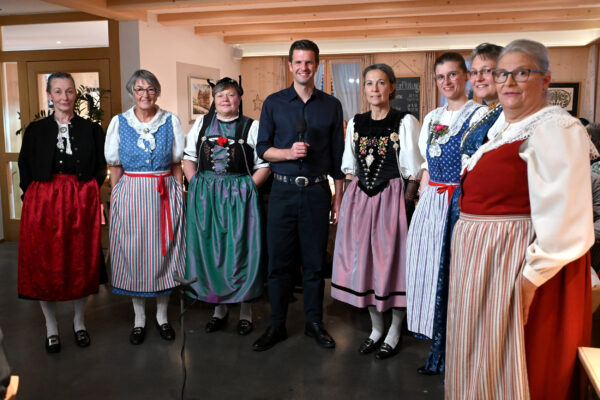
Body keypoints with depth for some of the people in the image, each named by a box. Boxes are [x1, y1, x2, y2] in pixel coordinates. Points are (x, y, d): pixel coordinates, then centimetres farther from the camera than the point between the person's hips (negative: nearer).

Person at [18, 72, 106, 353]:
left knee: (82, 263, 6)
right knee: (44, 264, 4)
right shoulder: (36, 130, 5)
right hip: (43, 203, 0)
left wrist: (89, 192, -4)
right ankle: (51, 328, 20)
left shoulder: (91, 129, 5)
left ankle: (79, 322, 24)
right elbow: (24, 167, 8)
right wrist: (32, 195, -3)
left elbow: (101, 167, 8)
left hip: (81, 203, 0)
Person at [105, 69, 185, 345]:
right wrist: (115, 199, 1)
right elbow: (115, 167, 6)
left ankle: (162, 315, 22)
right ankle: (139, 318, 21)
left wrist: (179, 196, 0)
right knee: (133, 253, 5)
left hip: (164, 195, 0)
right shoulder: (119, 122, 4)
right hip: (131, 195, 0)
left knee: (164, 252, 5)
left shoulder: (171, 121, 4)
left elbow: (177, 165, 6)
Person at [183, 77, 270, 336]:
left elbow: (264, 165, -2)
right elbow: (189, 157, 12)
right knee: (210, 250, 7)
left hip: (239, 197, -3)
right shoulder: (201, 124, 11)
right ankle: (219, 307, 23)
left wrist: (247, 188, -12)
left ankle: (245, 310, 16)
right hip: (205, 197, 3)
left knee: (240, 251, 1)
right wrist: (197, 185, 0)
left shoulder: (251, 127, 2)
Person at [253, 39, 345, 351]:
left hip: (317, 191, 1)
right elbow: (262, 149, 5)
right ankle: (276, 325, 18)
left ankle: (314, 322, 23)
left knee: (315, 261, 8)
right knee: (279, 260, 4)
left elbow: (337, 156, 9)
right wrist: (288, 152, -15)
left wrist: (338, 199, 6)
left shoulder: (331, 105, 7)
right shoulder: (274, 103, 5)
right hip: (283, 190, 0)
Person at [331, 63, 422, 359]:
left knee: (392, 260, 1)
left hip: (391, 197, -4)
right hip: (359, 198, 5)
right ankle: (376, 328, 27)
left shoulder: (406, 122, -4)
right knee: (363, 260, 9)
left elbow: (413, 171, -6)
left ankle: (394, 332, 19)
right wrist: (351, 199, 5)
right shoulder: (355, 123, 10)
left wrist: (406, 201, -14)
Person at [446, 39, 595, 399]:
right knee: (482, 357, 20)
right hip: (482, 259, 9)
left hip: (517, 261, -9)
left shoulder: (555, 129, -15)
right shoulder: (505, 129, 14)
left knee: (510, 364, 3)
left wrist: (533, 274, -24)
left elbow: (563, 218, -23)